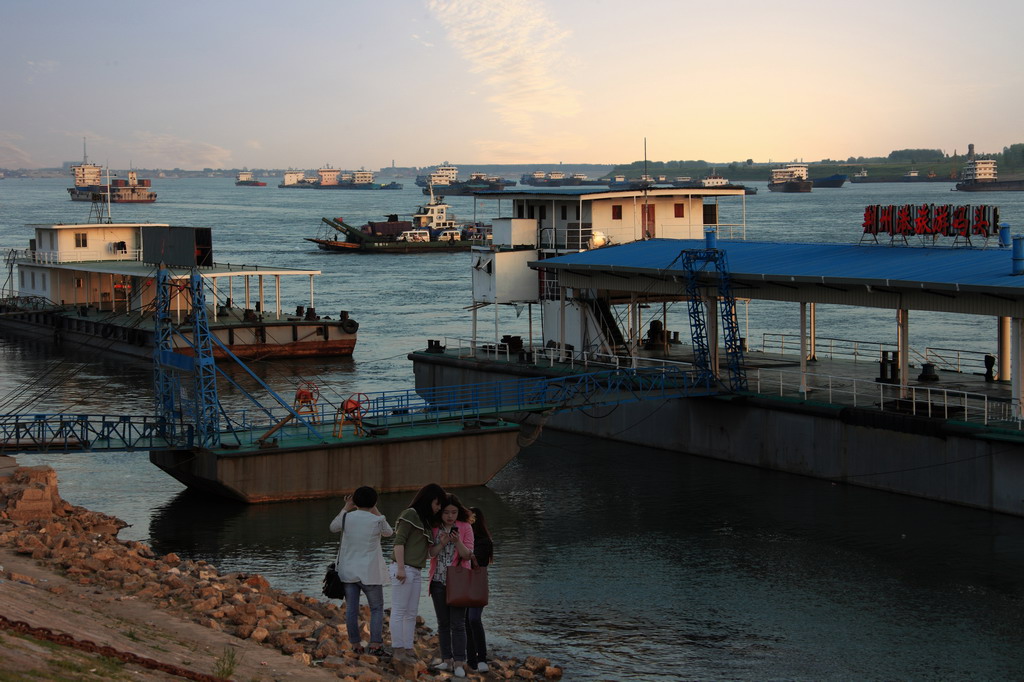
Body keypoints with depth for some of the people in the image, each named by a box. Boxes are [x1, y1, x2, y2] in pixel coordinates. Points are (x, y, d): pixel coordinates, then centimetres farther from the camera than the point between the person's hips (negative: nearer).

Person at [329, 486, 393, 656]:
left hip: (348, 572, 2)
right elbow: (388, 532, 12)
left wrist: (346, 508, 22)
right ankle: (375, 644, -1)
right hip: (370, 572, -2)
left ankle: (355, 644, 11)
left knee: (351, 609, 8)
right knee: (376, 608, 8)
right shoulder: (377, 521, -11)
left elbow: (333, 527, 16)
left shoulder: (347, 517, -5)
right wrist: (375, 511, 12)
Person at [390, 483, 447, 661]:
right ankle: (398, 649, -2)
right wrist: (401, 568, -19)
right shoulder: (410, 514, -7)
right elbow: (399, 541, -13)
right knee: (399, 611, -4)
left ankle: (408, 648, 14)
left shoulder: (426, 521, 20)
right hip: (404, 569, -9)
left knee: (411, 613, 10)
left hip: (416, 572, 9)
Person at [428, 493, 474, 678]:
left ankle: (459, 663, -8)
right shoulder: (434, 528, 4)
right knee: (443, 623, 6)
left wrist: (457, 542, -23)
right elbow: (430, 553, -1)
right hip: (438, 581, 3)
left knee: (458, 623, -7)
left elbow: (467, 554, -5)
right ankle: (447, 660, 10)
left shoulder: (465, 527, -1)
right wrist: (442, 543, -19)